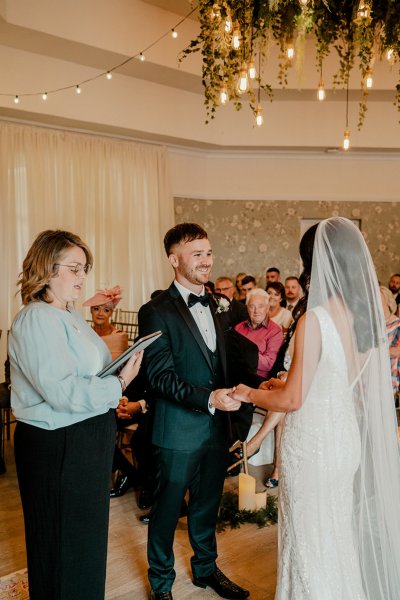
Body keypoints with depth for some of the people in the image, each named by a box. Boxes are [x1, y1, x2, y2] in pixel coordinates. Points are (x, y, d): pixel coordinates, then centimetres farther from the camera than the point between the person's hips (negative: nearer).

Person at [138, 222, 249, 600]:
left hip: (216, 427, 6)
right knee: (167, 508, 10)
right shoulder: (156, 312, -12)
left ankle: (206, 568, 42)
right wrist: (208, 398, -27)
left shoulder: (215, 307, 10)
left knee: (207, 504, 21)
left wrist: (230, 396, 5)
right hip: (178, 431, -6)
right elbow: (160, 376, -19)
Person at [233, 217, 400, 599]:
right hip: (348, 437, 7)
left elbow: (293, 400, -19)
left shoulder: (314, 320, -23)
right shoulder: (368, 314, -1)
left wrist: (251, 395, -1)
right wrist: (287, 383, 17)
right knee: (340, 530, 25)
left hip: (313, 443, -7)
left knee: (310, 537, 13)